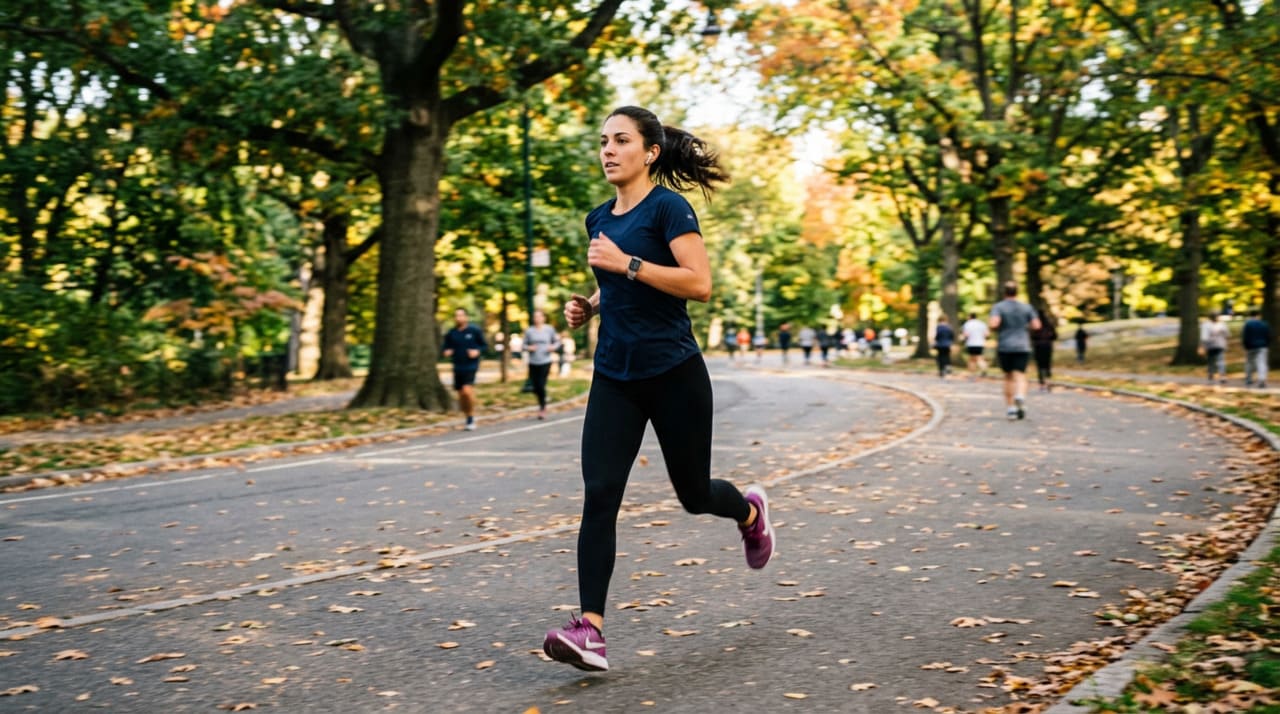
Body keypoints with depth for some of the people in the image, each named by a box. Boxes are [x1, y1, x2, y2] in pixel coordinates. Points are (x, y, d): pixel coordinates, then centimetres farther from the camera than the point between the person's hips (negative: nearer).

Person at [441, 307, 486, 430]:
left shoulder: (474, 331, -5)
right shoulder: (450, 334, 4)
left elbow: (483, 345, 4)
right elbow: (447, 348, 15)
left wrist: (477, 351, -16)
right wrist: (447, 352, -7)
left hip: (471, 366, -4)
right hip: (458, 367, 4)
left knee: (467, 390, -21)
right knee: (461, 395, 7)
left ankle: (472, 417, -5)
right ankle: (468, 419, 23)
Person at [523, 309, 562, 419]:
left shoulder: (549, 329, 2)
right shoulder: (529, 331, 3)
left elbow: (557, 342, 11)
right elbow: (524, 345, 9)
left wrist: (554, 347, -9)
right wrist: (528, 348, -11)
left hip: (545, 362, -2)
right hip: (533, 363, 2)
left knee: (541, 385, -9)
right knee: (535, 387, 3)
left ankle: (542, 408, 10)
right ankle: (542, 404, 31)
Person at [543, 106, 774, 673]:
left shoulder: (667, 207, -9)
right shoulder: (599, 219, 12)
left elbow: (700, 284, -20)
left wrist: (627, 263, -22)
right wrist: (588, 306, 8)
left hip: (673, 372, -5)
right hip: (614, 376, 5)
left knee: (693, 493, 11)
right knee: (599, 496, -10)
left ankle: (751, 511, 46)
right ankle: (590, 630, -11)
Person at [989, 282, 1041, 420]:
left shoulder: (998, 307, -2)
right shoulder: (1027, 307, 6)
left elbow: (993, 324, -18)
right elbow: (1036, 325, -1)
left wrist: (994, 328, 5)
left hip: (1004, 347, 0)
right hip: (1022, 347, 0)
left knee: (1009, 377, 13)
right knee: (1020, 376, -6)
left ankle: (1010, 408, 13)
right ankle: (1020, 396, -37)